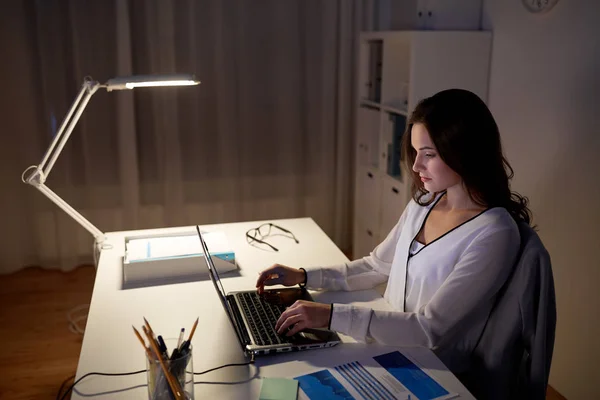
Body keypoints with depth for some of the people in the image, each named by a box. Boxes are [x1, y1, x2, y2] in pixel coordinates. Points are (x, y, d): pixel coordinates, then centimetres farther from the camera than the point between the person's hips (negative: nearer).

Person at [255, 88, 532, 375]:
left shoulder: (493, 234, -21)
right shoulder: (424, 203, 2)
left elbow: (429, 329, -24)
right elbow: (377, 266, 12)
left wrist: (332, 315, -30)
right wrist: (304, 276, 1)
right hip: (386, 350, 6)